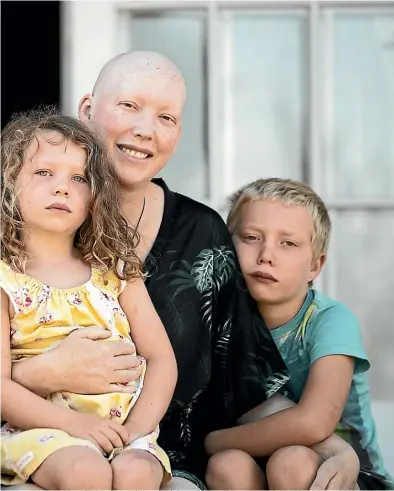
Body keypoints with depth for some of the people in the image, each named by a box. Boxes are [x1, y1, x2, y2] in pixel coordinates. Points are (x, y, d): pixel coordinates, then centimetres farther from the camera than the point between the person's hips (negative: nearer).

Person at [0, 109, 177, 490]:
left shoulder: (116, 271, 11)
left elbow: (161, 358, 9)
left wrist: (138, 425, -8)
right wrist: (72, 422, -18)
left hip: (122, 427, 3)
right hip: (41, 427, -2)